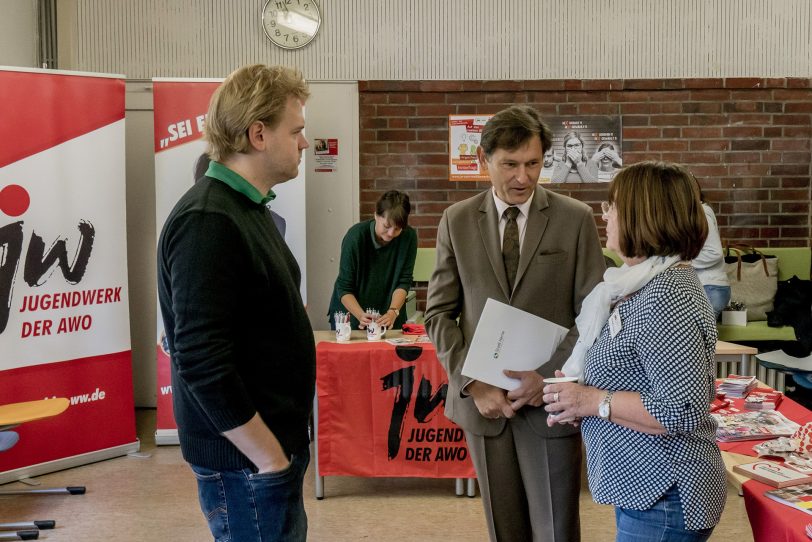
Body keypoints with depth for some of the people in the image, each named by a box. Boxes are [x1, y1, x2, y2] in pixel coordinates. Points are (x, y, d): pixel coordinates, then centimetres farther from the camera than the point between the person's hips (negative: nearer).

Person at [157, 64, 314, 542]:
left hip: (273, 442, 9)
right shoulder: (207, 221, -20)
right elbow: (202, 363, -25)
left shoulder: (248, 208, 11)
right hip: (247, 460, -9)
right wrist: (270, 458, -19)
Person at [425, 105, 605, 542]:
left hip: (550, 402, -2)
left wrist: (551, 377, -15)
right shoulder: (457, 220, 3)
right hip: (482, 401, 2)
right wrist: (473, 384, -9)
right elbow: (439, 313, 3)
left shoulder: (576, 219, -2)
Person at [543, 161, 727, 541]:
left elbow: (684, 410, -28)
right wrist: (579, 390, 2)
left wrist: (595, 402, -20)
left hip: (663, 499, -10)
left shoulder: (665, 299, -23)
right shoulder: (648, 284, 9)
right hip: (643, 486, 10)